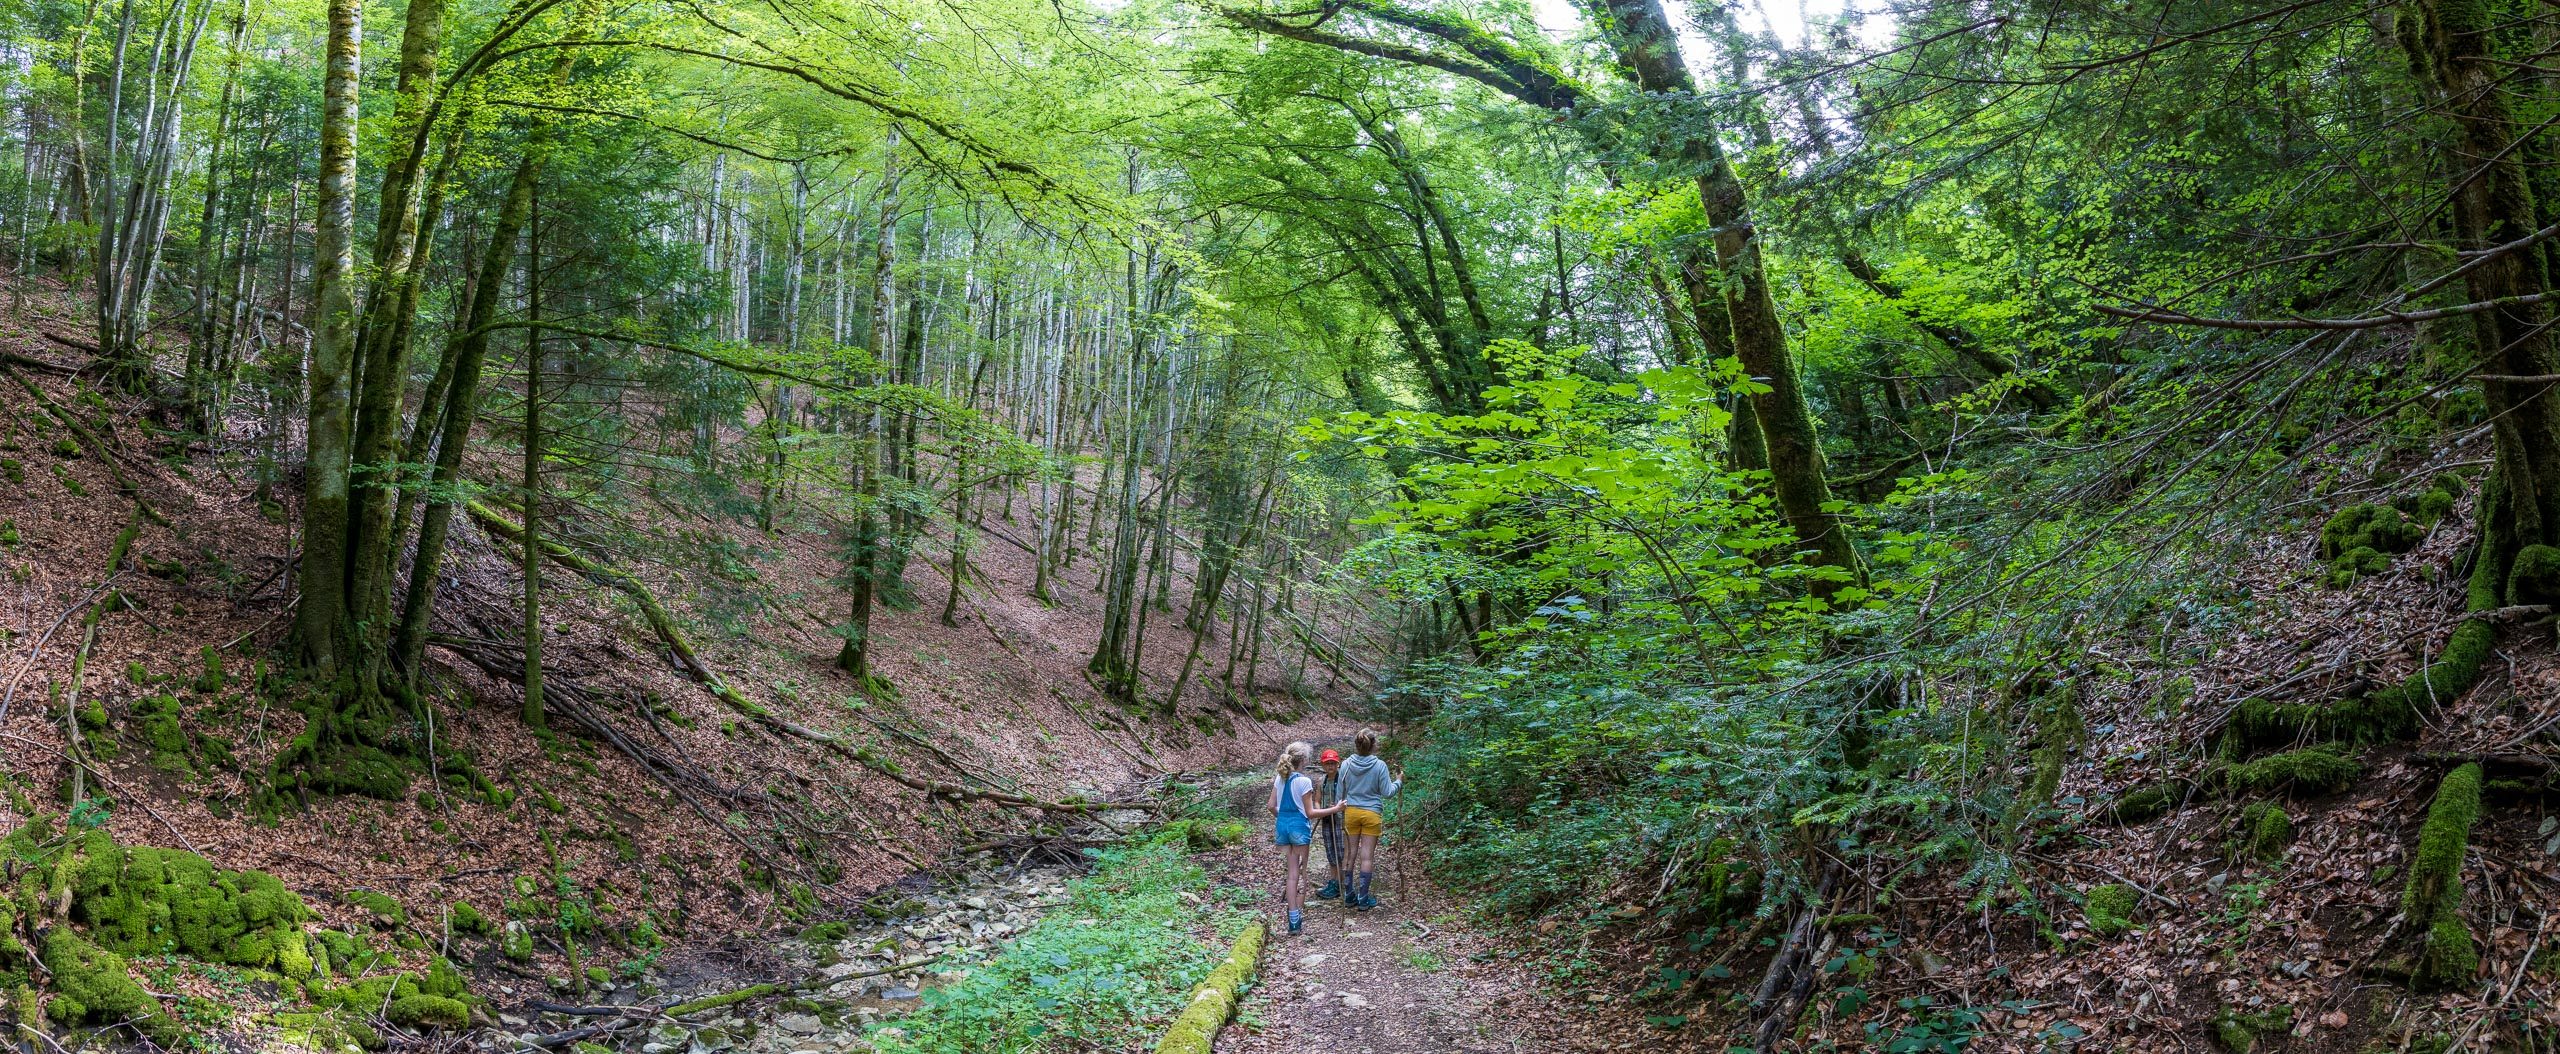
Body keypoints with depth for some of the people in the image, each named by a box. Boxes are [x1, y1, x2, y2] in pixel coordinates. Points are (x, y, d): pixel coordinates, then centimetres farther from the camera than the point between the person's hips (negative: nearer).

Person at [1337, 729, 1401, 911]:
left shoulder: (1346, 765, -2)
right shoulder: (1380, 766, -11)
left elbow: (1340, 793, 5)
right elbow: (1386, 793, -5)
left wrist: (1341, 816, 17)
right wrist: (1398, 783, 15)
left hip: (1351, 812, 3)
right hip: (1371, 814, -3)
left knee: (1350, 854, 11)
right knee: (1367, 856, 4)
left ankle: (1348, 895, 19)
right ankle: (1363, 899, 9)